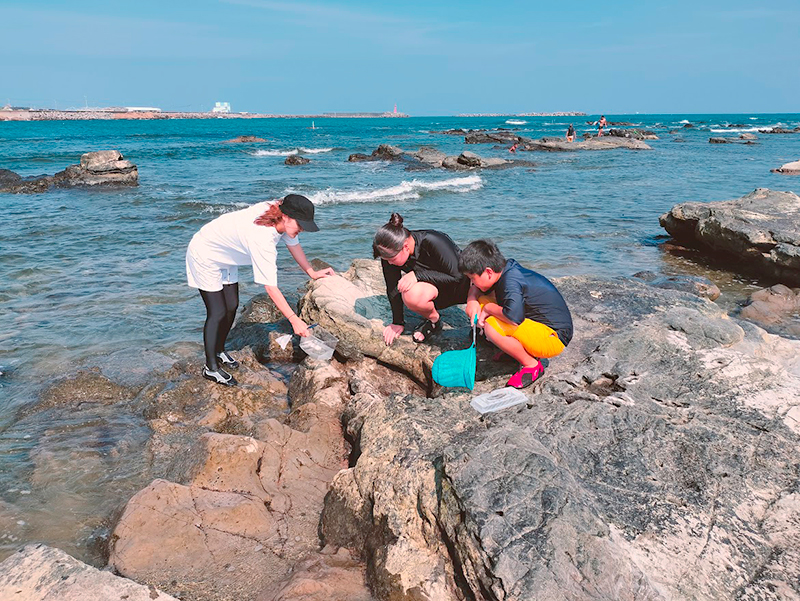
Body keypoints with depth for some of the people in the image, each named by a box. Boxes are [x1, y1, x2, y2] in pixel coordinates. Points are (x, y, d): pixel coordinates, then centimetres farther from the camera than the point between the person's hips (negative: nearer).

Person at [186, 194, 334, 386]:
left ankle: (219, 350, 33)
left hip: (226, 258, 9)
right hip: (204, 256, -8)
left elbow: (293, 243, 2)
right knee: (218, 313, -8)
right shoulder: (262, 239, -41)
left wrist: (312, 273, 3)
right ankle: (211, 368, 5)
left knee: (231, 307, 12)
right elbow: (271, 286, -40)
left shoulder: (279, 210, -18)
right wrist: (294, 320, -38)